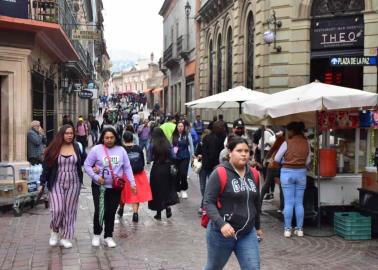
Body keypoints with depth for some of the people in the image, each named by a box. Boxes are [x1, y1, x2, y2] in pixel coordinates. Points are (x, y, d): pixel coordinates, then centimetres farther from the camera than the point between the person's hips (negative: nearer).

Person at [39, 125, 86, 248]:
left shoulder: (77, 147, 1)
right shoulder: (54, 148, -1)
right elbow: (46, 166, 2)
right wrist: (42, 183, 0)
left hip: (73, 183, 1)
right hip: (57, 183, -1)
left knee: (69, 210, 5)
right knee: (57, 209, -11)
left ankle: (65, 238, 16)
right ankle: (55, 231, 17)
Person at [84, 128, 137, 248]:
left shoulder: (121, 150, 2)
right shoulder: (96, 149, -7)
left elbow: (127, 168, 6)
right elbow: (87, 165, -3)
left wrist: (132, 183, 0)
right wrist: (96, 177, -14)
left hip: (115, 187, 3)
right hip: (99, 186, -2)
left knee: (111, 212, 8)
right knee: (99, 210, -4)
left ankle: (108, 236, 22)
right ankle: (96, 234, 19)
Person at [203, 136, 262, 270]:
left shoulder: (253, 174, 5)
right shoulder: (220, 174, -14)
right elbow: (208, 202, -17)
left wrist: (257, 226, 24)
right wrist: (221, 224, -29)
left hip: (248, 234, 5)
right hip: (221, 232, -4)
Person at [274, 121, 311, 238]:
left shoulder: (287, 143, -9)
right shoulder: (306, 143, 2)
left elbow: (276, 159, -3)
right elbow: (307, 161, 8)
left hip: (287, 172, -3)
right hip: (301, 173, 3)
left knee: (288, 202, 0)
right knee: (299, 203, 9)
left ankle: (287, 229, 3)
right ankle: (299, 229, 11)